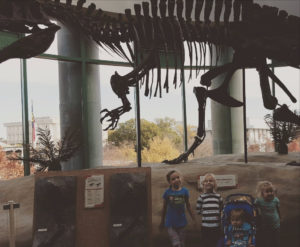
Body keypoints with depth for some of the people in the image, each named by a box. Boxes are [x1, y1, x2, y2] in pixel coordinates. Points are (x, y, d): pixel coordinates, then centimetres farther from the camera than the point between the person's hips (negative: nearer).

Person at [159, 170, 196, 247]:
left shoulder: (184, 191, -2)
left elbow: (188, 206, 7)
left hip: (181, 222, 2)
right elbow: (164, 207, 5)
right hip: (170, 223, -2)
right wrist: (162, 222, 12)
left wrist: (193, 219, 8)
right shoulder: (167, 192, -6)